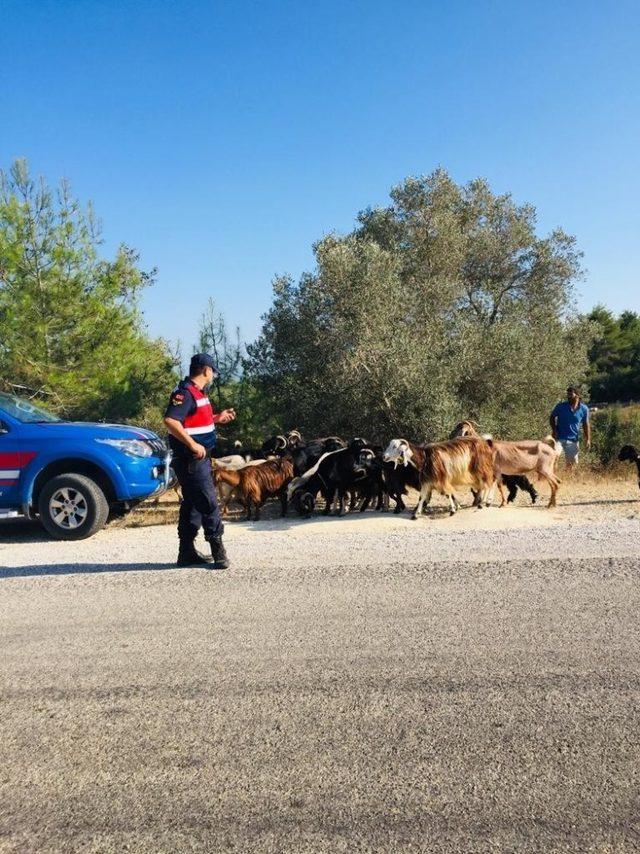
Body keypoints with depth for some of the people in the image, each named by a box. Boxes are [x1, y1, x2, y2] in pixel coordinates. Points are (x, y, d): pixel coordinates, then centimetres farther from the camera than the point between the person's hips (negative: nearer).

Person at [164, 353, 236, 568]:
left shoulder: (197, 392, 15)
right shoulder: (185, 392, -16)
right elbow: (170, 420, -28)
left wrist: (218, 418, 21)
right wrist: (193, 445, -29)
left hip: (199, 458, 10)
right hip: (191, 460, -10)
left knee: (192, 504, 13)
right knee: (208, 502, -7)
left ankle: (187, 552, 20)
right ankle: (218, 550, 0)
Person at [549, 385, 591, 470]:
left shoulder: (584, 409, -5)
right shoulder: (560, 406, -10)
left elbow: (586, 425, 5)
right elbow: (552, 418, 3)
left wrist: (588, 439, -1)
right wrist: (554, 430, -12)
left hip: (573, 440, 2)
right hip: (559, 438, -2)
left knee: (572, 461, 12)